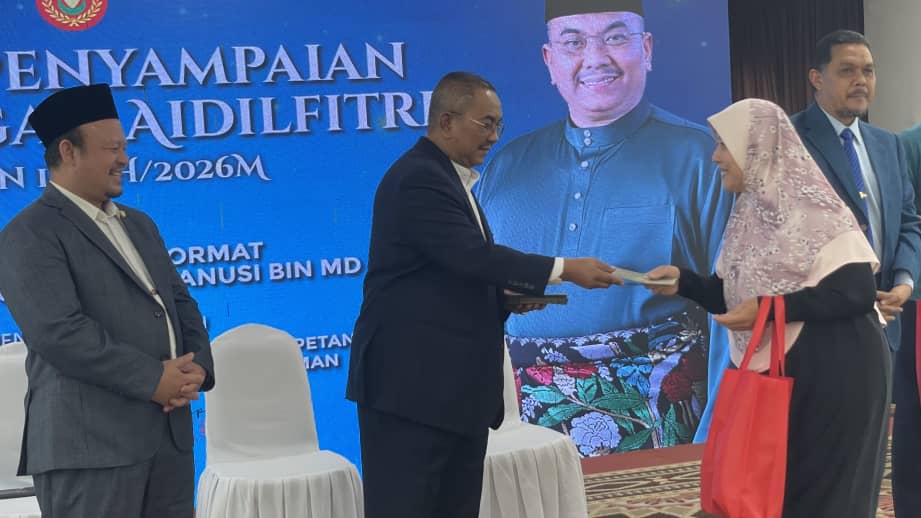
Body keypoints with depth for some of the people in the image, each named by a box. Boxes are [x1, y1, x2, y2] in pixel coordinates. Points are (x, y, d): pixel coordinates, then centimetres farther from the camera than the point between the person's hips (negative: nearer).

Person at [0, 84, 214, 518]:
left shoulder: (139, 225, 20)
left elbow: (180, 302, 18)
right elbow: (58, 331, -18)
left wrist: (197, 367, -2)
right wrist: (153, 379, -16)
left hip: (171, 433, 7)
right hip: (91, 441, -7)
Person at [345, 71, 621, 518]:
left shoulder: (451, 178, 17)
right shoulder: (418, 178, -15)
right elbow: (473, 255, -25)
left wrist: (507, 296, 4)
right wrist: (564, 270, -22)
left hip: (457, 382, 10)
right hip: (413, 380, -10)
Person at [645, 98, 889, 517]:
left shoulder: (813, 208, -14)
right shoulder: (749, 213, 10)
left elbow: (858, 291, -21)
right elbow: (733, 296, 13)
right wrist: (682, 281, -4)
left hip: (835, 373, -8)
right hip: (773, 373, 8)